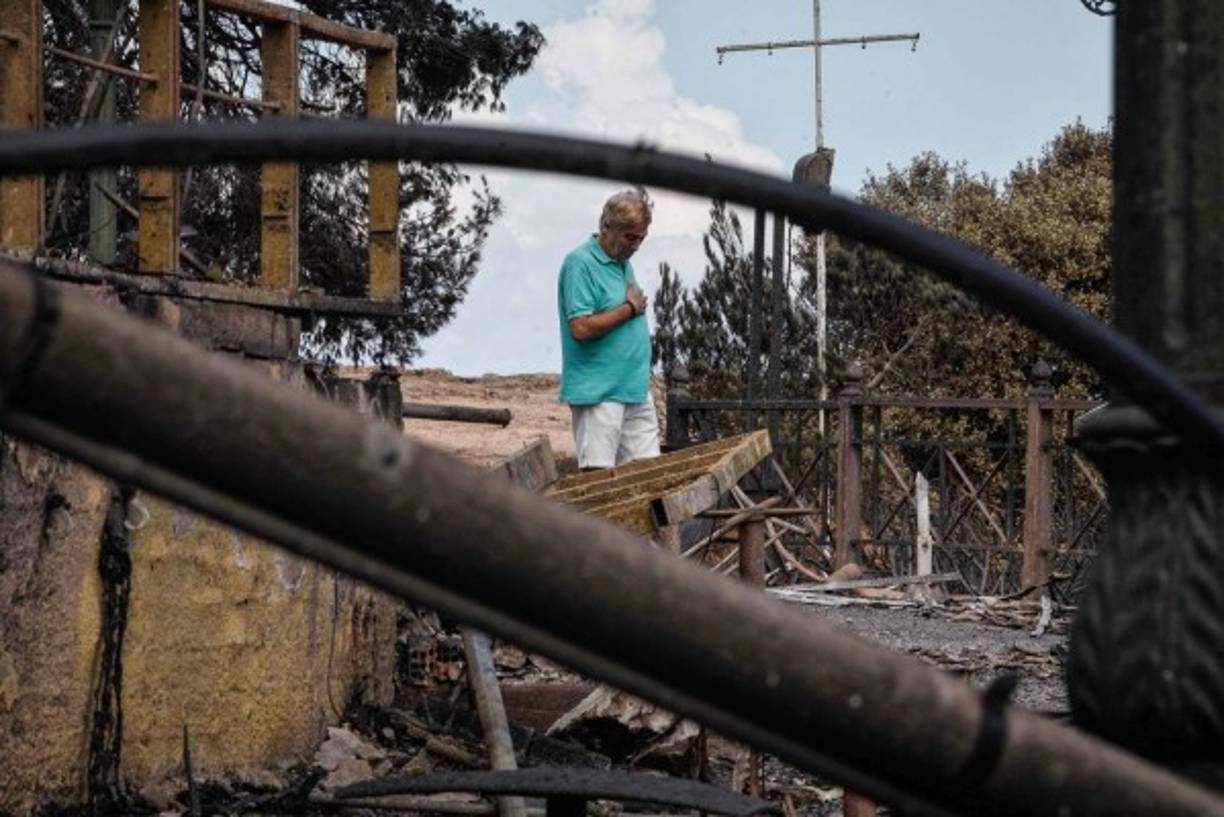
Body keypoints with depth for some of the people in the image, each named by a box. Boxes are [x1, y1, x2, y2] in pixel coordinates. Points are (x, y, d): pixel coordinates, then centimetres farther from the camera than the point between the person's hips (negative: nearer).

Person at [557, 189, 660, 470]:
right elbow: (581, 328, -21)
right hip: (599, 393, -9)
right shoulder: (580, 263, -12)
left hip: (636, 391, 9)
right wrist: (630, 308, -11)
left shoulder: (623, 263, 16)